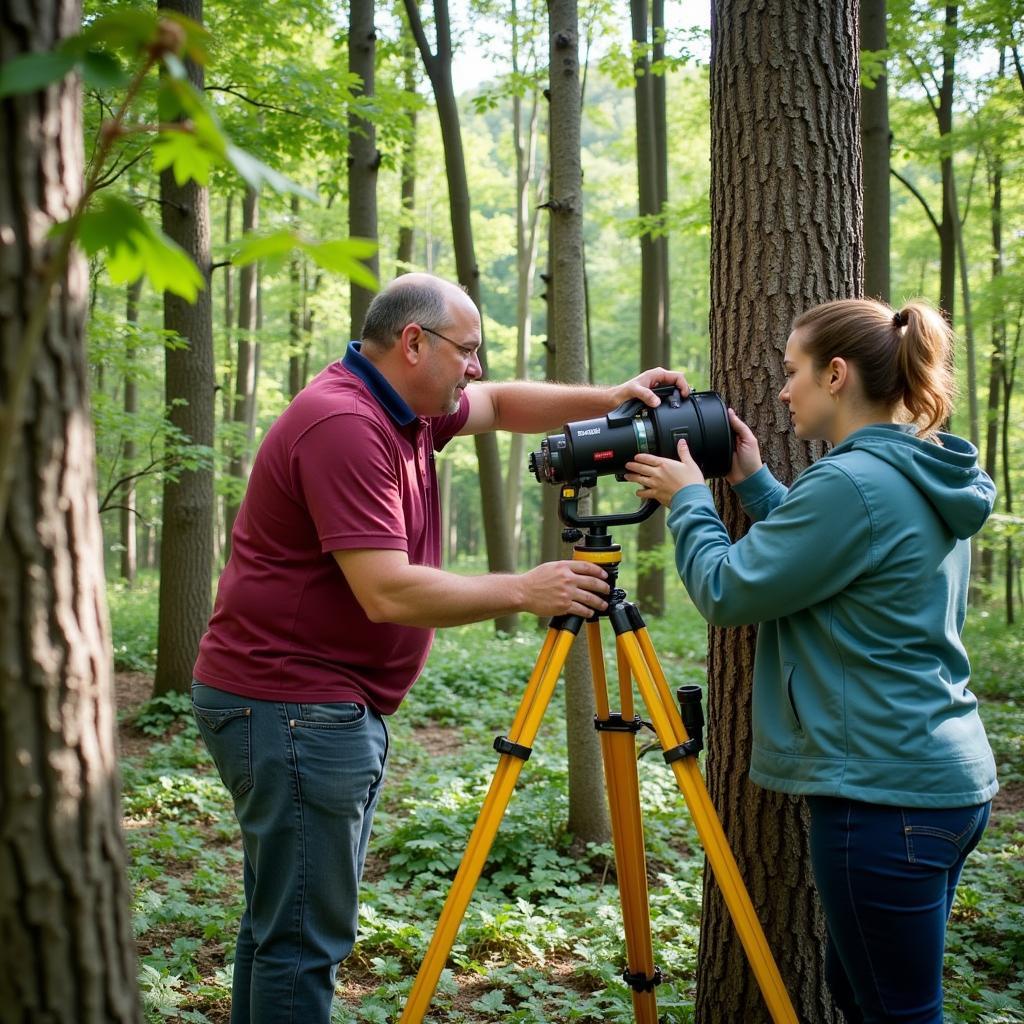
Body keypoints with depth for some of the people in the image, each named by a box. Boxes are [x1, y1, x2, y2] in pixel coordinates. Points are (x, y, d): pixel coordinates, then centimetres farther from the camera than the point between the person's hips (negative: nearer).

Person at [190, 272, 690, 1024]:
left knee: (286, 921, 18)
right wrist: (525, 592, -19)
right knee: (304, 934, -5)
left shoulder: (406, 409, 9)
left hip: (333, 704, 11)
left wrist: (610, 400, 6)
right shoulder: (344, 425, -21)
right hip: (292, 706, -11)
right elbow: (387, 593, -27)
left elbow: (504, 405, 22)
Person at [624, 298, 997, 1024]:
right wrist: (755, 483, 17)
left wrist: (688, 498, 3)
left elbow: (726, 591, -12)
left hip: (885, 790, -10)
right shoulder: (929, 480, 10)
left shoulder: (853, 481, -19)